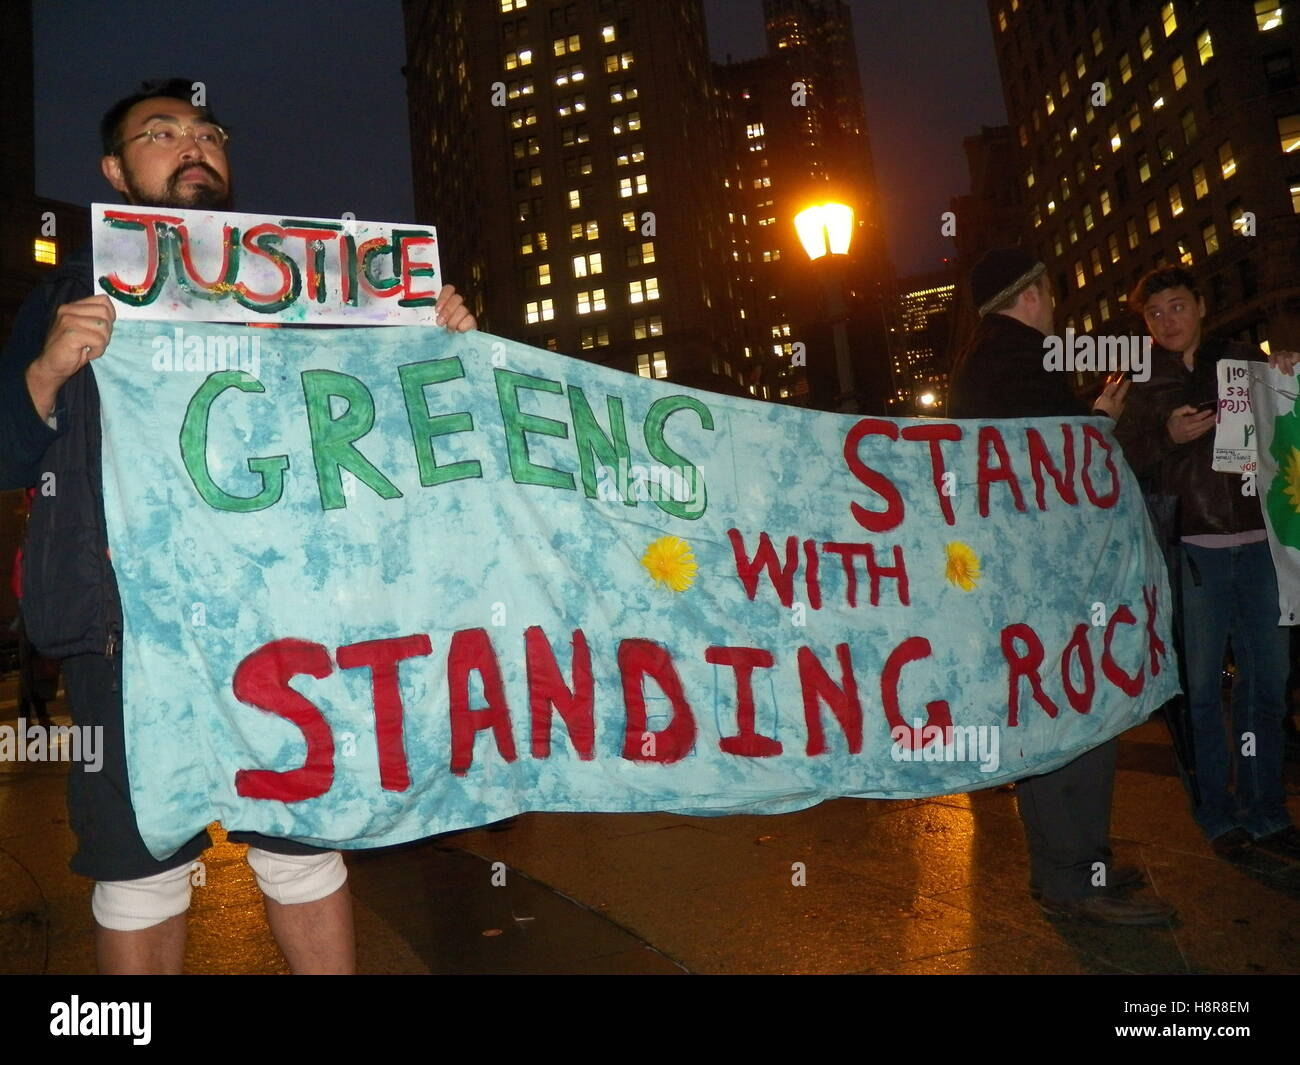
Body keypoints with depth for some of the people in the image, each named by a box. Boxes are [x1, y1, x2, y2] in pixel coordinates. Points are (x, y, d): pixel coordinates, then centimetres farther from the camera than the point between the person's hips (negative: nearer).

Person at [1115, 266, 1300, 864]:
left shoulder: (1247, 361, 13)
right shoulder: (1141, 384, 8)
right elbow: (1120, 464, 2)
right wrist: (1167, 436, -14)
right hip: (1192, 550, -2)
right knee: (1201, 685, 2)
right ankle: (1218, 814, 15)